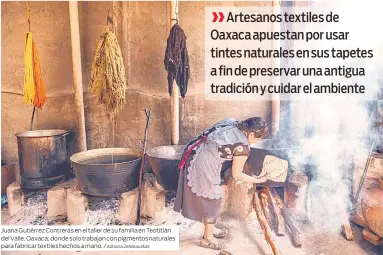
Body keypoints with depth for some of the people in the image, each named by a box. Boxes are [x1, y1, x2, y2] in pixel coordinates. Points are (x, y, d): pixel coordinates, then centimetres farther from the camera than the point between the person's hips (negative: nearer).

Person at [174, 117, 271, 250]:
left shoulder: (231, 122, 7)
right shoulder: (243, 147, -13)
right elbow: (237, 175, -2)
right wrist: (258, 180, 11)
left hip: (192, 153, 9)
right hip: (202, 165, -9)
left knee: (204, 197, 24)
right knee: (211, 200, 11)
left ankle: (210, 228, 43)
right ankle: (207, 238, 29)